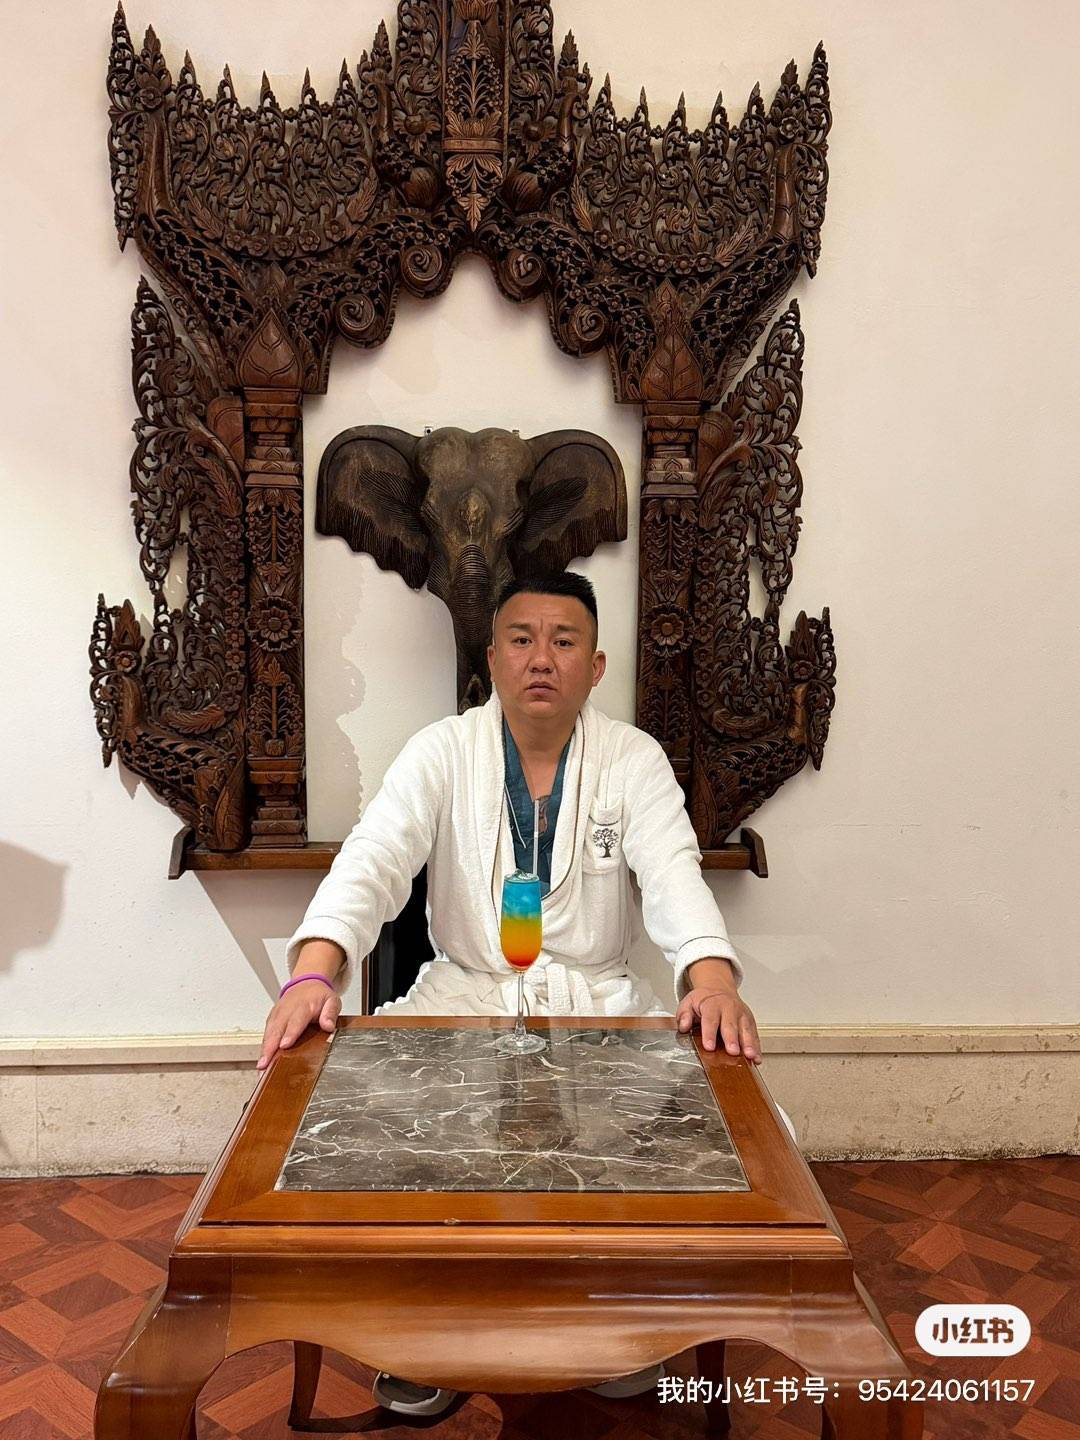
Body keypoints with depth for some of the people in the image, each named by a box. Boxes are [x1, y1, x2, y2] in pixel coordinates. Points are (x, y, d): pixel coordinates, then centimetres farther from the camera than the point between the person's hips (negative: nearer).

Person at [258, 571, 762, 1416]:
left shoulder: (634, 760, -2)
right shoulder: (442, 754, -3)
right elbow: (372, 863, -15)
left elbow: (674, 873, -16)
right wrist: (313, 971, -35)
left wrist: (712, 980, -37)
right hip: (465, 992, 0)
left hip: (601, 997, 1)